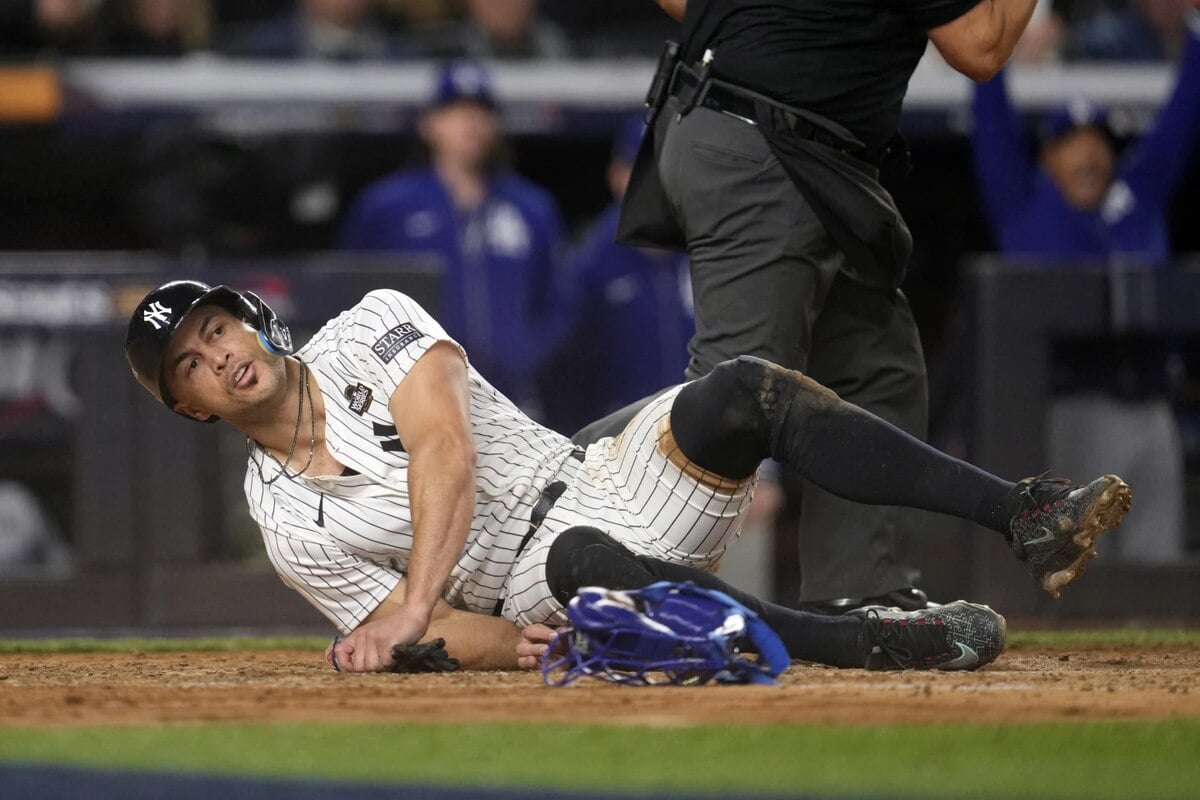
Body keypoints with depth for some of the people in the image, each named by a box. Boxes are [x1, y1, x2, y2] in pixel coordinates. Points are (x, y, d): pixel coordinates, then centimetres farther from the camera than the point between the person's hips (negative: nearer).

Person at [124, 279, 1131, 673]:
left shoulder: (367, 330, 4)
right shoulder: (291, 529, 4)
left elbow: (446, 450, -13)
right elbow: (437, 639, -1)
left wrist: (415, 604, -26)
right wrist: (508, 646, -25)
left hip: (613, 487, 2)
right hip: (544, 601, -2)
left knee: (747, 393, -25)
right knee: (580, 558, -39)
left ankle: (1027, 516, -35)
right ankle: (870, 642, -47)